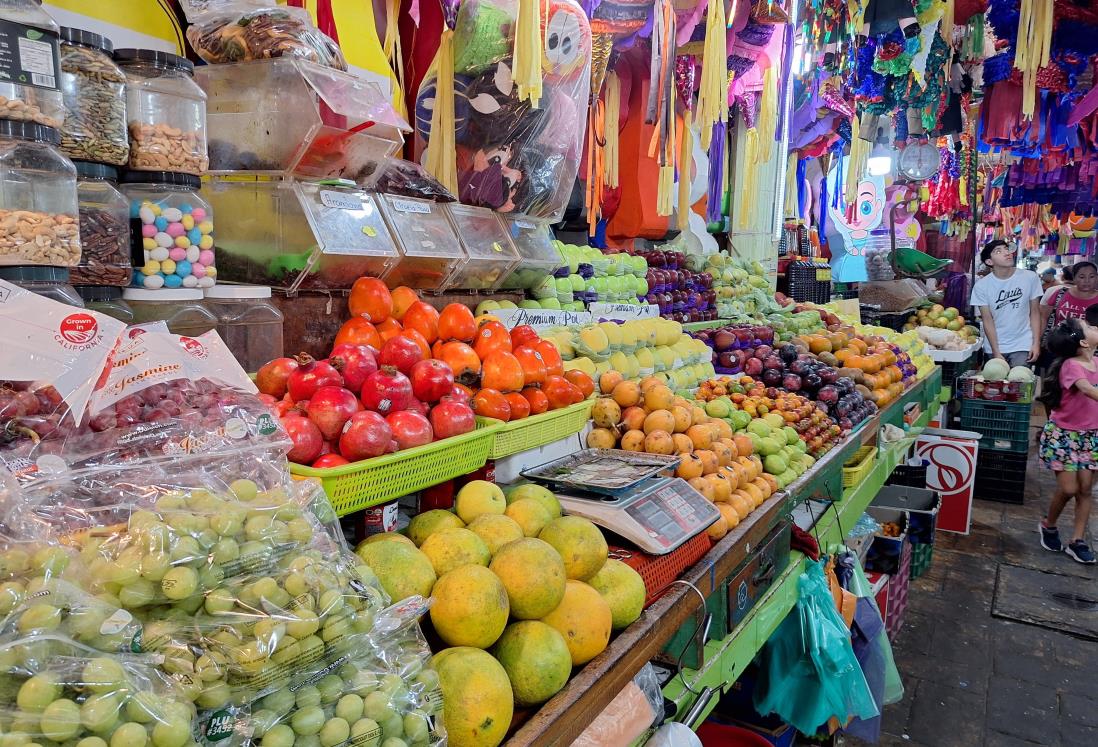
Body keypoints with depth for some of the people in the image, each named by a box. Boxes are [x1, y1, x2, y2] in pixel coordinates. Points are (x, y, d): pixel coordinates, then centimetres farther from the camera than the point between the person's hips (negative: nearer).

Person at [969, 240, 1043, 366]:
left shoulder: (1030, 277, -4)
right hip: (994, 348, 0)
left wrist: (1036, 344, -4)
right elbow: (987, 320, -5)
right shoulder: (981, 285, -7)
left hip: (1023, 346, 0)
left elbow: (1035, 312, 2)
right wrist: (996, 352, -9)